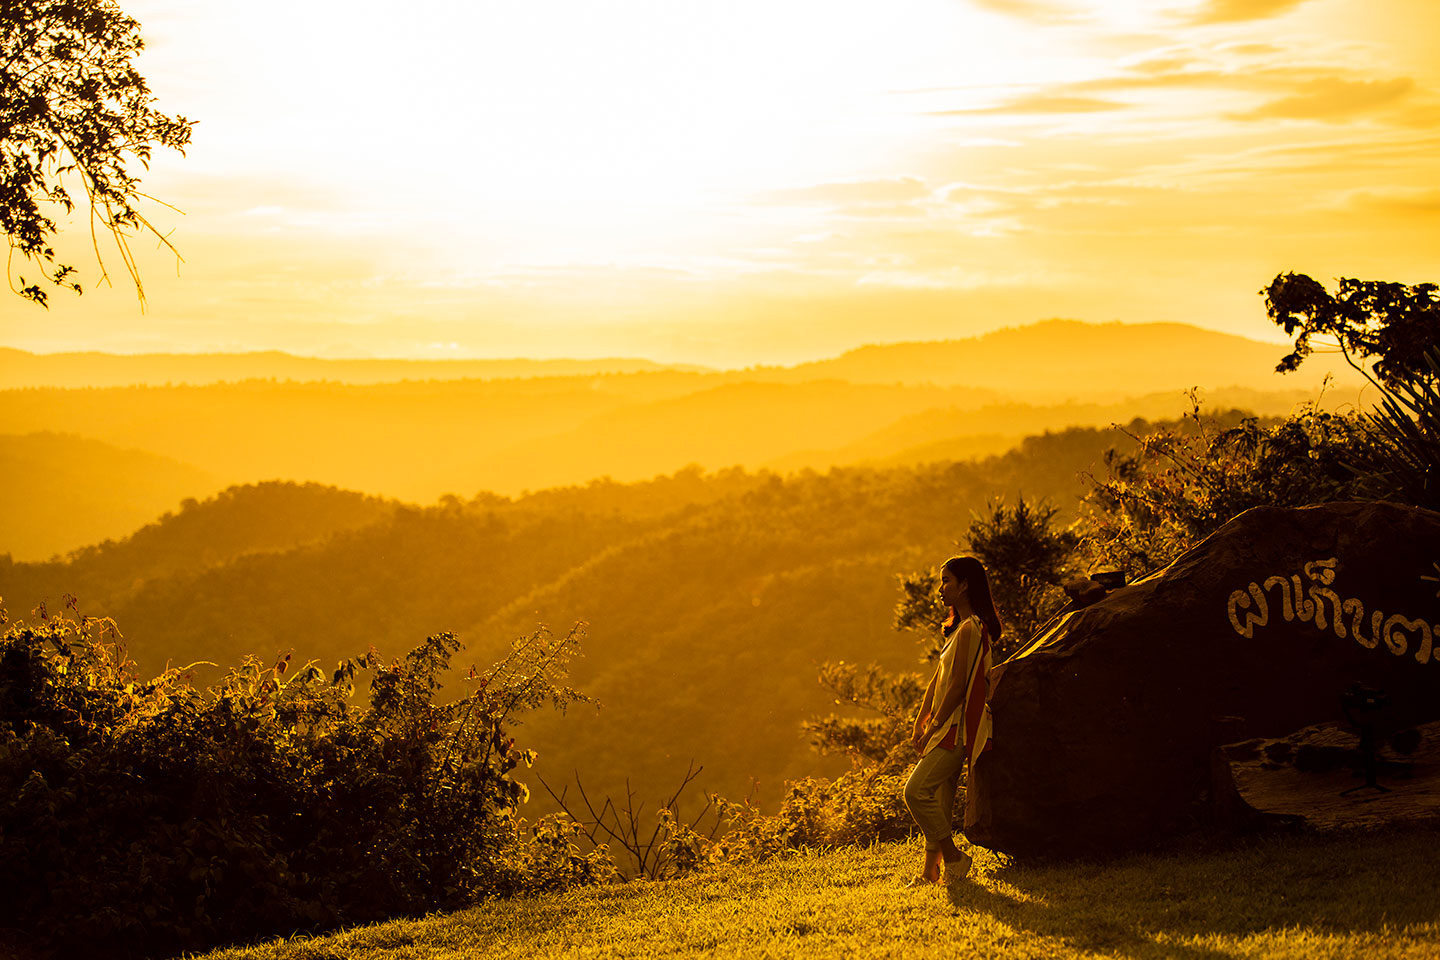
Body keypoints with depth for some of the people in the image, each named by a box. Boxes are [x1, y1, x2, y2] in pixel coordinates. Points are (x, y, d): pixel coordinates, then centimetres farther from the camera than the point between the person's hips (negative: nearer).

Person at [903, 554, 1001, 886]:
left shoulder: (970, 630, -16)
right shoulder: (961, 628, 18)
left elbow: (957, 687, -19)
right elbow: (938, 680, 19)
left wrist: (933, 729, -13)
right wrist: (921, 721, 13)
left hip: (957, 728, -10)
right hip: (950, 730, 10)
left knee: (917, 790, -15)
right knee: (939, 802, 9)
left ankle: (953, 858, -5)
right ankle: (931, 872, 12)